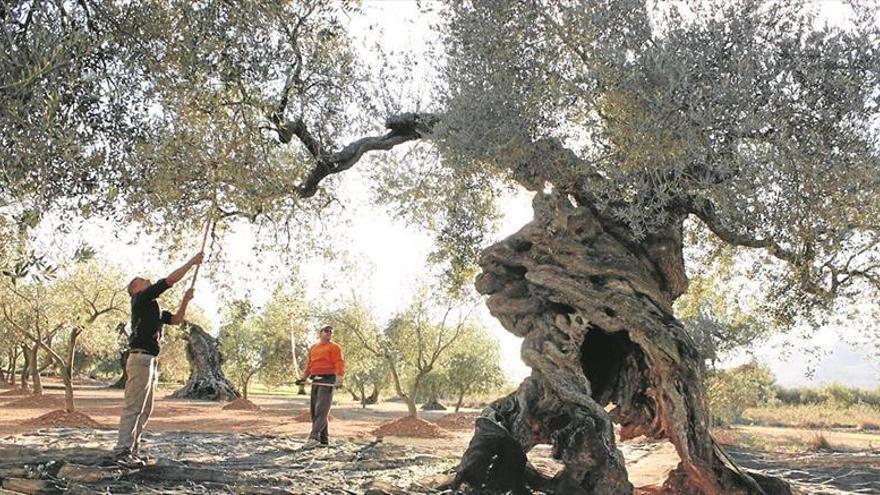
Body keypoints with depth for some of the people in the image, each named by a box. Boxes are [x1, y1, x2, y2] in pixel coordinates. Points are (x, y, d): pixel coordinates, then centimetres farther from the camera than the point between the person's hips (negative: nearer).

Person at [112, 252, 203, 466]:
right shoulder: (141, 298, -2)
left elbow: (176, 319, 28)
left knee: (145, 410, 9)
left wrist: (186, 300, 13)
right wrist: (191, 262, -2)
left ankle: (132, 450, 12)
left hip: (150, 360, 10)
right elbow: (170, 280, -8)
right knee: (133, 407, -12)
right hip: (140, 358, -10)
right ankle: (122, 451, -12)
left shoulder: (153, 307, 24)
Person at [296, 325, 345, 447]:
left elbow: (339, 364, -11)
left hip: (327, 380, -7)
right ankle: (324, 439, 8)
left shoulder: (334, 347, 0)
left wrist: (339, 380, -24)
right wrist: (303, 378, 14)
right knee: (313, 410, 5)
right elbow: (309, 365, 25)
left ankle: (314, 436, -21)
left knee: (321, 409, -15)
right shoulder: (313, 348, 20)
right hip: (315, 381, 7)